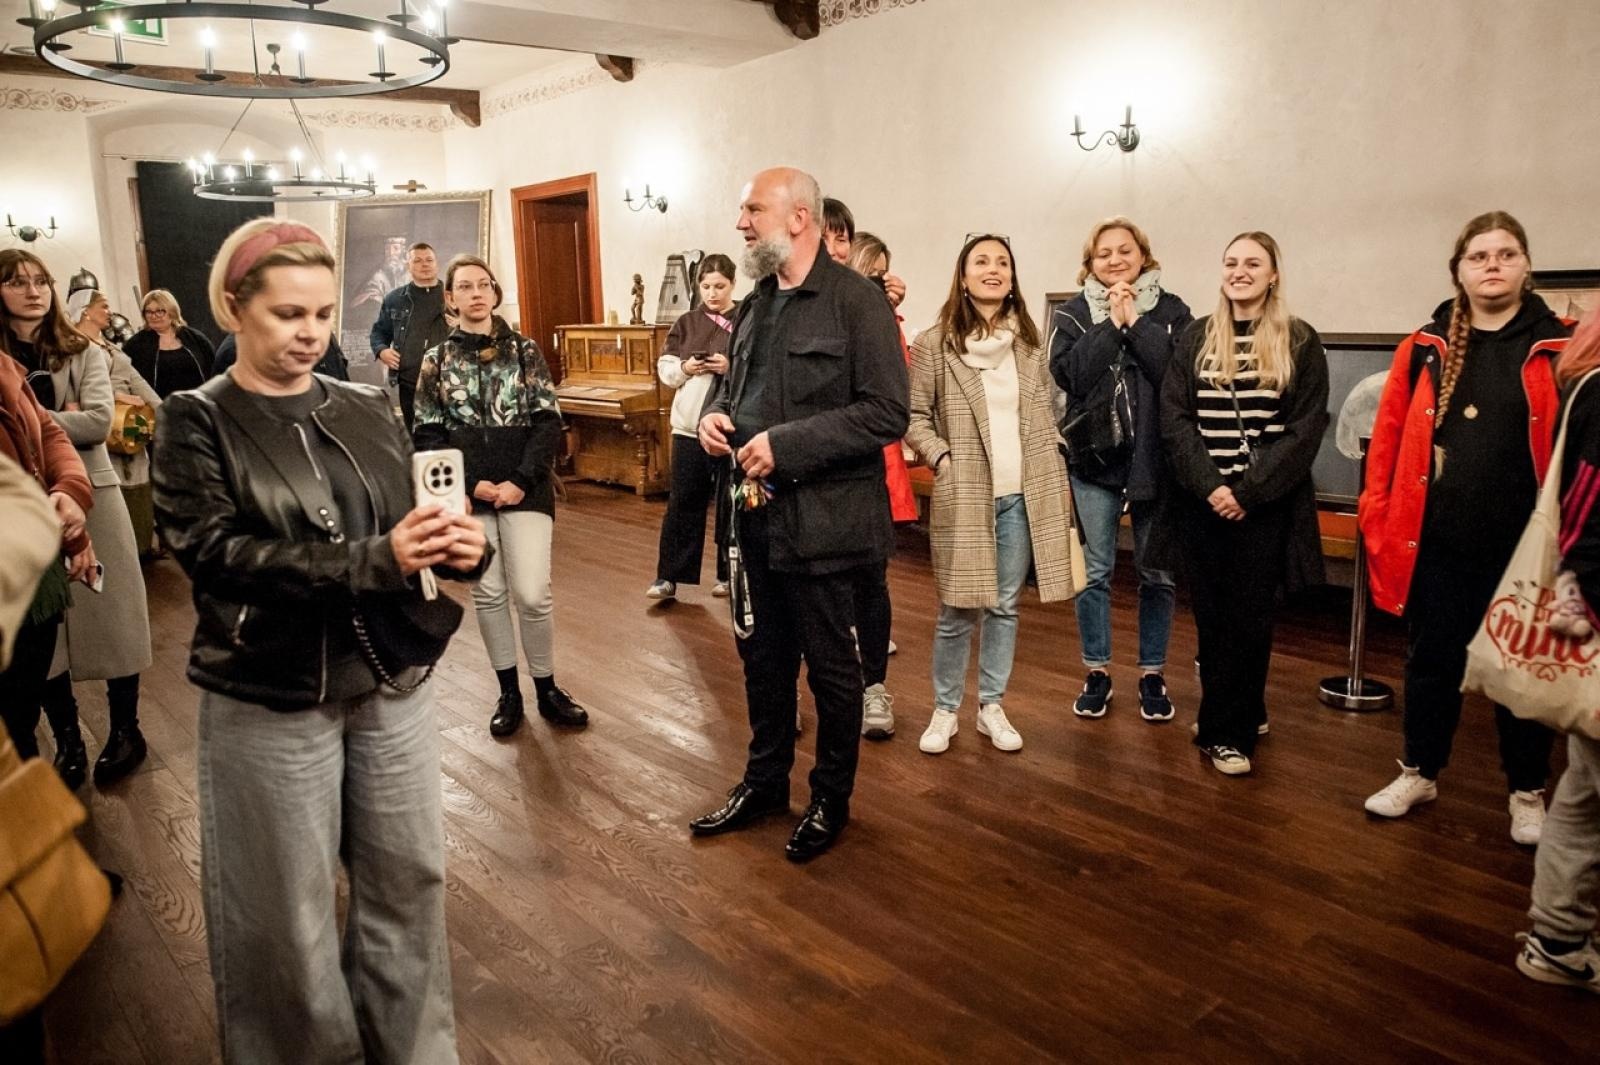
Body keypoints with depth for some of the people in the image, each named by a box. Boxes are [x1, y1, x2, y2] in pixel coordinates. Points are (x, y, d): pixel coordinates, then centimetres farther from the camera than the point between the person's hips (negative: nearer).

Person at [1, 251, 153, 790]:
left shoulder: (84, 353, 1)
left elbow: (98, 423, -12)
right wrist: (58, 420, -16)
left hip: (90, 495, -2)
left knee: (109, 617, 5)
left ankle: (126, 730, 20)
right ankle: (68, 741, 22)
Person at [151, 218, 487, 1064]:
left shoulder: (367, 409, 6)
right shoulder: (195, 424, -5)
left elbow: (411, 530, 6)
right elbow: (216, 555, -17)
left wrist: (459, 548, -18)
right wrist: (371, 559, -28)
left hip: (391, 681, 4)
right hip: (269, 700, -3)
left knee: (410, 876, 14)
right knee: (289, 906, 11)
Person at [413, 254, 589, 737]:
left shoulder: (525, 350, 3)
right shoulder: (436, 360, 6)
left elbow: (548, 422, -2)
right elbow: (428, 434, 3)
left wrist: (522, 480, -13)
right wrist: (470, 484, -10)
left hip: (525, 489, -1)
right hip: (468, 494, 2)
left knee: (532, 593, -7)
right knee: (487, 593, 7)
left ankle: (546, 688, 13)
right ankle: (508, 691, 21)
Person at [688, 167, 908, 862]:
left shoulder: (857, 301, -12)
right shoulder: (757, 302, 11)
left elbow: (886, 412, -19)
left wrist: (787, 445, -23)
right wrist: (715, 414, 0)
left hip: (822, 517, -7)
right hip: (757, 511, 7)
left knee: (829, 666, 8)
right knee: (762, 655, 18)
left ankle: (832, 800, 28)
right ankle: (765, 782, 37)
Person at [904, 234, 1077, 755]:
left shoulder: (1028, 342, 8)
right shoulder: (935, 343, -4)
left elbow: (1045, 418, 13)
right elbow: (913, 414, -1)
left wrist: (1058, 485, 9)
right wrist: (941, 460, -13)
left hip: (1023, 495, 4)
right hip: (963, 494, -4)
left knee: (1005, 606, 11)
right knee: (957, 610, 3)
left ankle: (992, 706, 24)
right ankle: (944, 710, 19)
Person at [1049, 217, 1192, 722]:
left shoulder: (1171, 311, 3)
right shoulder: (1072, 313, 5)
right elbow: (1068, 373, -11)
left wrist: (1136, 321, -12)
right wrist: (1111, 322, -13)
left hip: (1157, 458, 0)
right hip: (1094, 458, 0)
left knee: (1157, 574, 7)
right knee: (1095, 571, 6)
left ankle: (1152, 674, 22)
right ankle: (1096, 673, 20)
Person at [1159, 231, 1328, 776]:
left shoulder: (1301, 343, 1)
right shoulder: (1195, 339, 7)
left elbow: (1305, 429, -5)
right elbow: (1174, 418, 0)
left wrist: (1249, 491, -14)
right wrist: (1209, 485, -12)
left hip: (1266, 503, -2)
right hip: (1203, 500, 2)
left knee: (1249, 616, 2)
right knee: (1210, 613, 8)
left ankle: (1225, 731, 12)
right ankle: (1244, 713, 26)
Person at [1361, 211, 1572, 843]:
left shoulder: (1560, 349, 0)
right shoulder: (1425, 349, 4)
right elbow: (1389, 435, 2)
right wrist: (1377, 518, -4)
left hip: (1521, 548, -1)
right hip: (1435, 545, 1)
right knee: (1431, 661, 14)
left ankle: (1526, 793, 31)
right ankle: (1420, 772, 33)